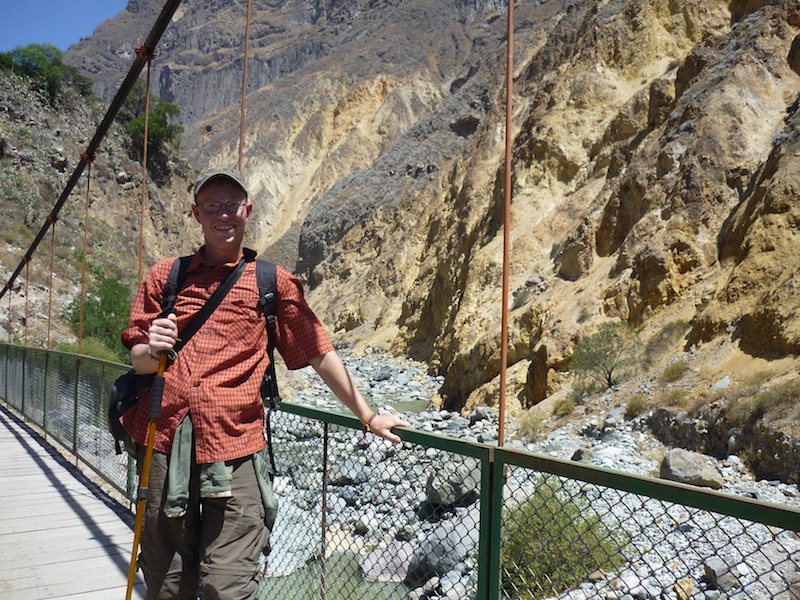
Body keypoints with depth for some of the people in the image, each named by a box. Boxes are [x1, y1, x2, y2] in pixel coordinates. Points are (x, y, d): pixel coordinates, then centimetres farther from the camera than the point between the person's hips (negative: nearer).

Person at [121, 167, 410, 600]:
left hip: (234, 450, -2)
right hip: (165, 445, 3)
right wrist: (151, 351, -10)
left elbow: (319, 353, 11)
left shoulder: (273, 282, 8)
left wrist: (368, 417, 12)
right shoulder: (165, 276, 14)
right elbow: (137, 361, 14)